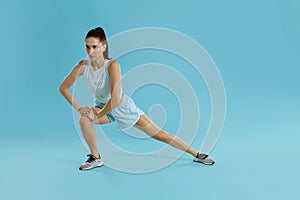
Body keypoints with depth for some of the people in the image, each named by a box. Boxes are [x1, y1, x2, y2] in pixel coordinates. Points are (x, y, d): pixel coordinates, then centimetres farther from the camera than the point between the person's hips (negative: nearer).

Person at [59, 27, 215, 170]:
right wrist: (79, 108, -19)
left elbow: (115, 99, -33)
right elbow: (63, 87, -10)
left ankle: (196, 154, 13)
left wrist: (97, 116, -26)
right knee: (84, 120, -28)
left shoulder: (112, 65, -30)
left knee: (158, 134, -1)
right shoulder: (83, 66, -18)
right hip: (102, 106, 3)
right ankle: (95, 158, -4)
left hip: (123, 107, -3)